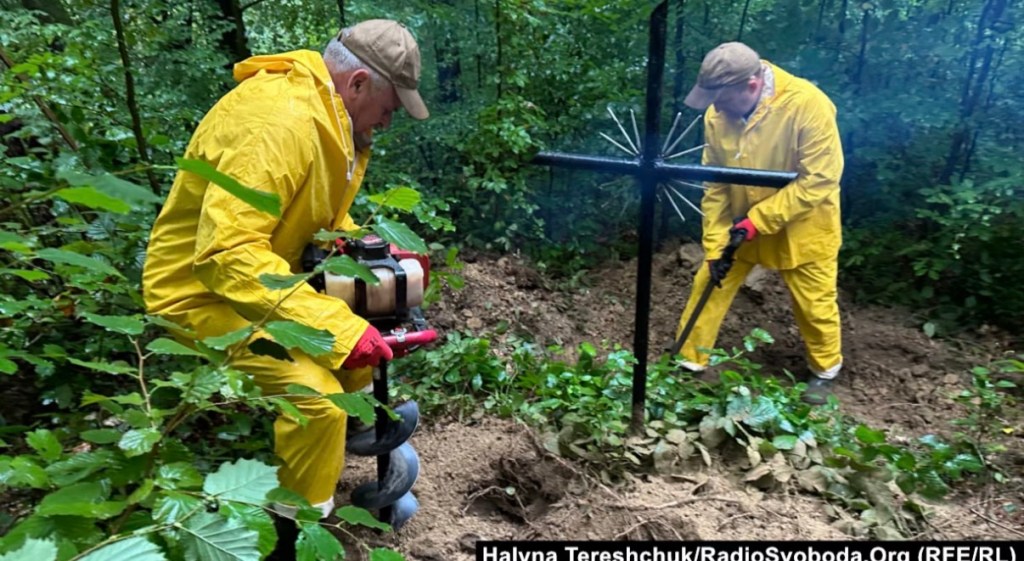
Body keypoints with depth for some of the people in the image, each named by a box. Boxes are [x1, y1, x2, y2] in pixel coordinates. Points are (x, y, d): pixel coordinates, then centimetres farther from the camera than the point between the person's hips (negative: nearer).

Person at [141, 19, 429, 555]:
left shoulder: (330, 113, 3)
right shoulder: (278, 123, -30)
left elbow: (326, 215, 16)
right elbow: (227, 252, -37)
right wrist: (335, 325, -39)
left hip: (267, 274, 10)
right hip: (201, 288, -10)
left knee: (362, 338, 12)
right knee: (317, 394, -25)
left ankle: (331, 462, 28)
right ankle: (298, 530, -2)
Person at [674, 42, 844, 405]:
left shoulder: (807, 105, -28)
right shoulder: (717, 114, -14)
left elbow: (819, 180, -26)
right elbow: (715, 185, -8)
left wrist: (759, 220, -28)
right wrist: (715, 245, -11)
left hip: (801, 226, -3)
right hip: (740, 224, 4)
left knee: (814, 302, 11)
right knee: (709, 284, 5)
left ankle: (825, 370, 39)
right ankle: (689, 362, 22)